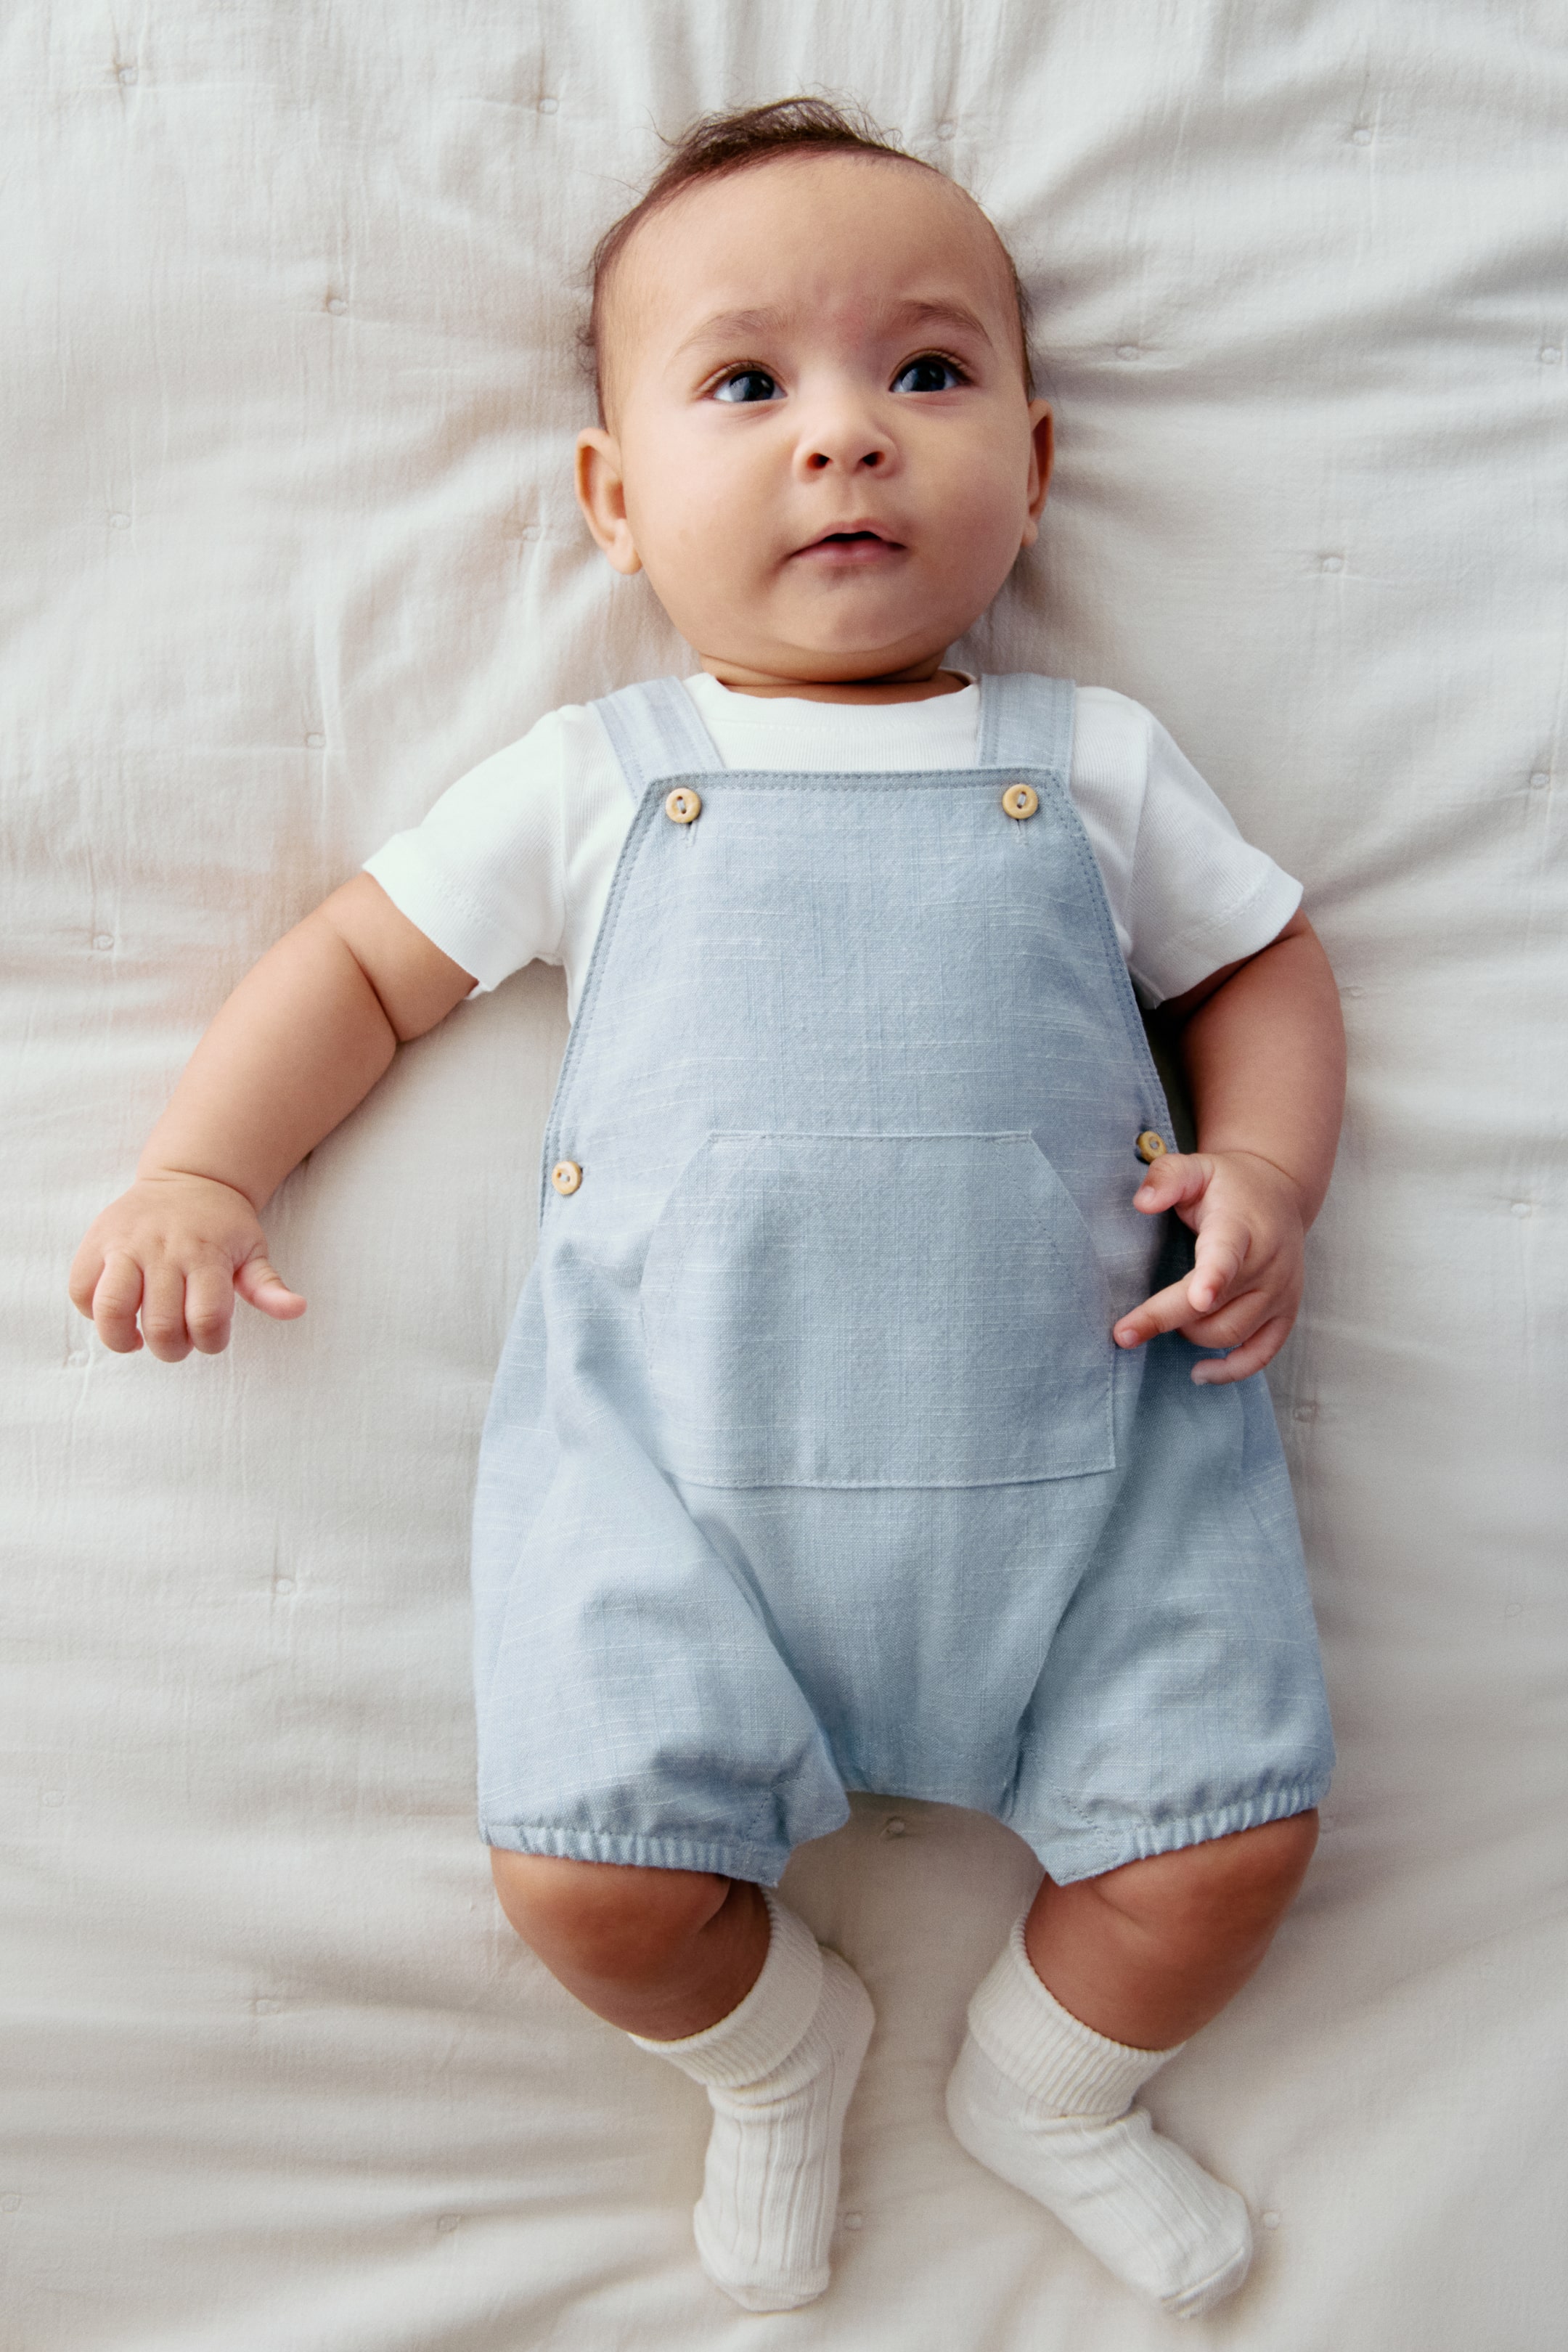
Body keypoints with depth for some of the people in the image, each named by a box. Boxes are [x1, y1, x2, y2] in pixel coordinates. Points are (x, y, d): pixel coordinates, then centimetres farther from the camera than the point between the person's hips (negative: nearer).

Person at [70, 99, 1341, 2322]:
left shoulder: (1099, 763, 12)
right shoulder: (596, 779, 10)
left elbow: (1263, 962, 20)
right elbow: (368, 958, 16)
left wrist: (1264, 1177, 1)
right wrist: (198, 1173, 5)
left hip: (1081, 1449, 2)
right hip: (675, 1454, 0)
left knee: (1233, 1833, -3)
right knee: (589, 1873, -9)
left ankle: (1051, 2090, 33)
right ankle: (779, 2050, 29)